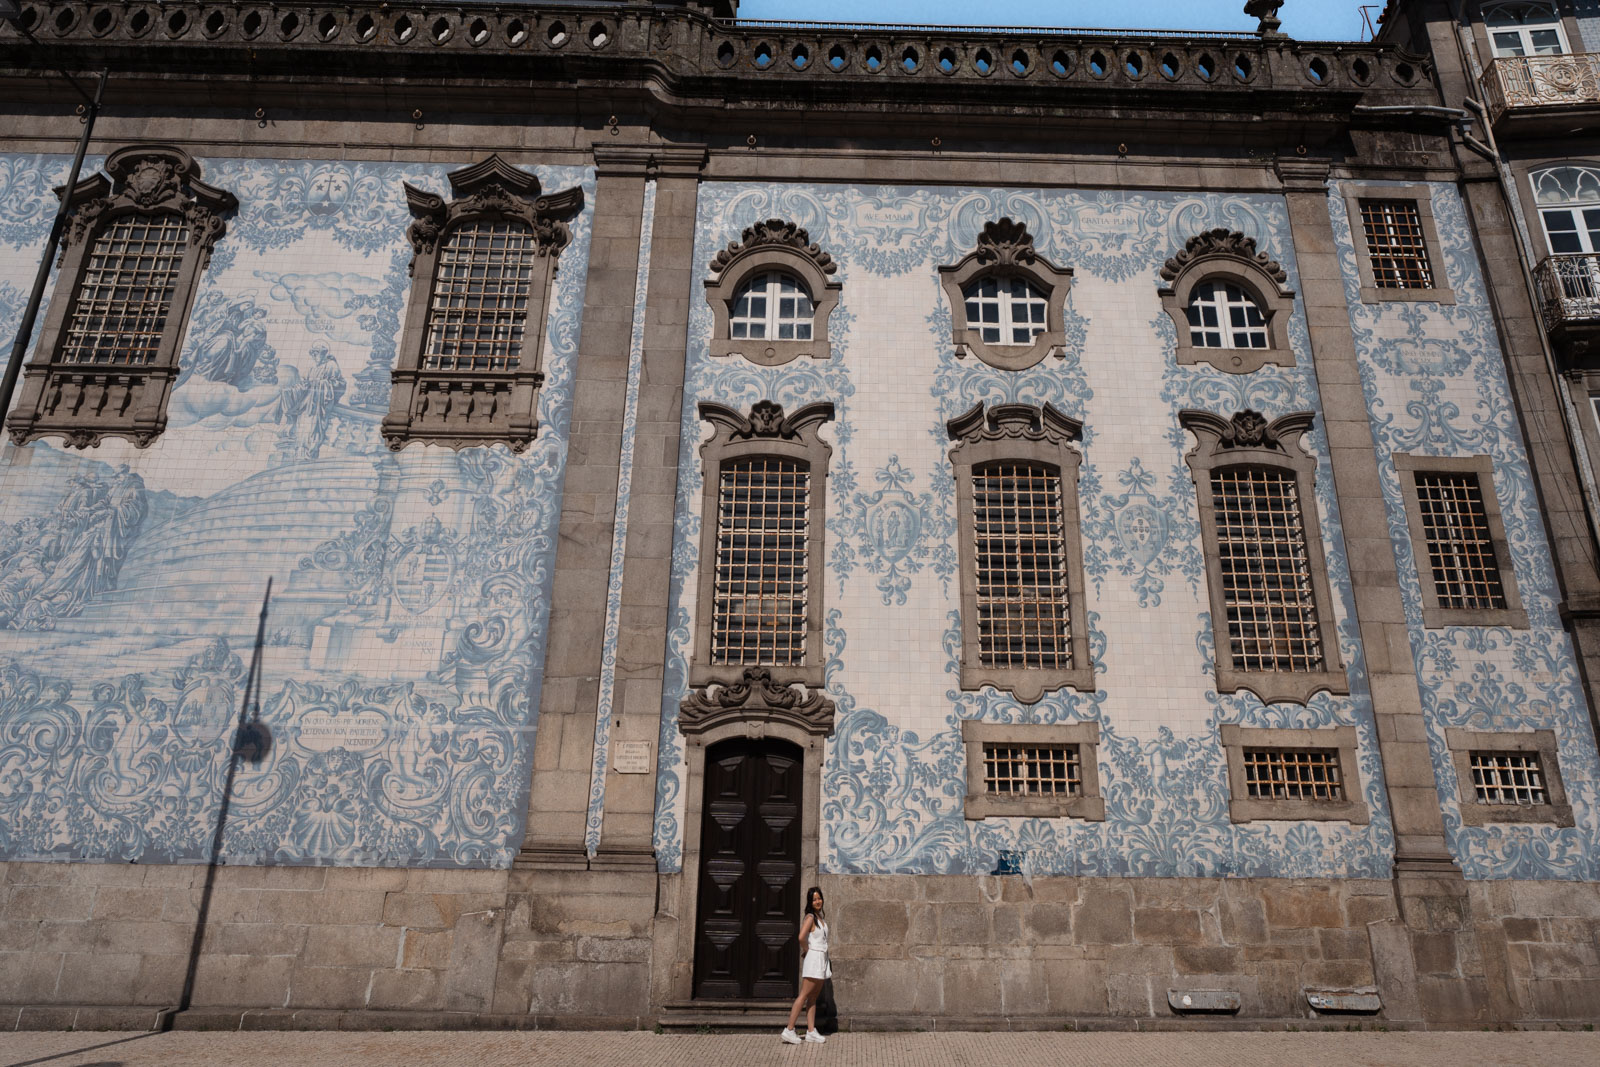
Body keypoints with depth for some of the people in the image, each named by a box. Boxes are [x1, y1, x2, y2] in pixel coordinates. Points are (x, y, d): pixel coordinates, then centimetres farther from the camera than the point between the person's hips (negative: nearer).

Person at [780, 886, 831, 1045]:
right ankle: (789, 1030, -5)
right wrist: (808, 950, -11)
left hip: (822, 960, 8)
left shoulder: (822, 917, 13)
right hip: (813, 959, -8)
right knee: (804, 996, -7)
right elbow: (801, 937, -28)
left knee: (814, 997, 10)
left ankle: (811, 1031, 13)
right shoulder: (810, 917, -14)